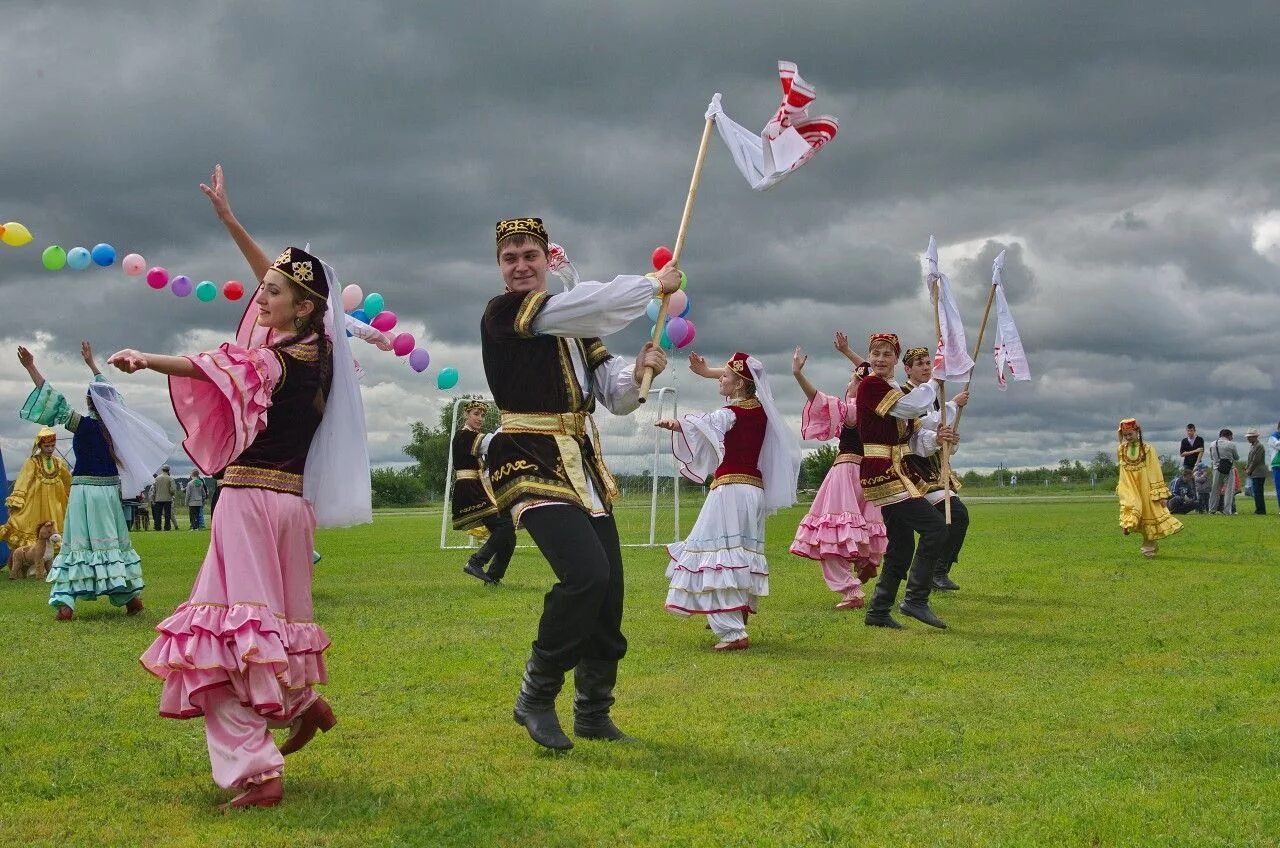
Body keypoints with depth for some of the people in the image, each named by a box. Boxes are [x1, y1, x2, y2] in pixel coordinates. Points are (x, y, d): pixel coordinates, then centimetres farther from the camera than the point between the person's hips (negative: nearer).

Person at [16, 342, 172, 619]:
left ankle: (65, 602, -9)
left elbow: (55, 401, -12)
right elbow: (107, 392, 19)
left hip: (85, 489, -5)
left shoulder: (84, 425, -11)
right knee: (112, 542, 13)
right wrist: (92, 364, 31)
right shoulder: (115, 424, 3)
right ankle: (131, 594, 14)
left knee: (79, 543, -5)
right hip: (110, 489, 5)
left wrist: (31, 368, -10)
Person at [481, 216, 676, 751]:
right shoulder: (504, 312, -8)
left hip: (583, 466, 8)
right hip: (532, 464, -8)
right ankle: (536, 698, -6)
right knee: (586, 574, -24)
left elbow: (616, 397, 13)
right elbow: (596, 301, -18)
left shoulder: (574, 325, 16)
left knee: (609, 589, 6)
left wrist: (638, 372, -9)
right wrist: (655, 283, -5)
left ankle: (594, 715, 21)